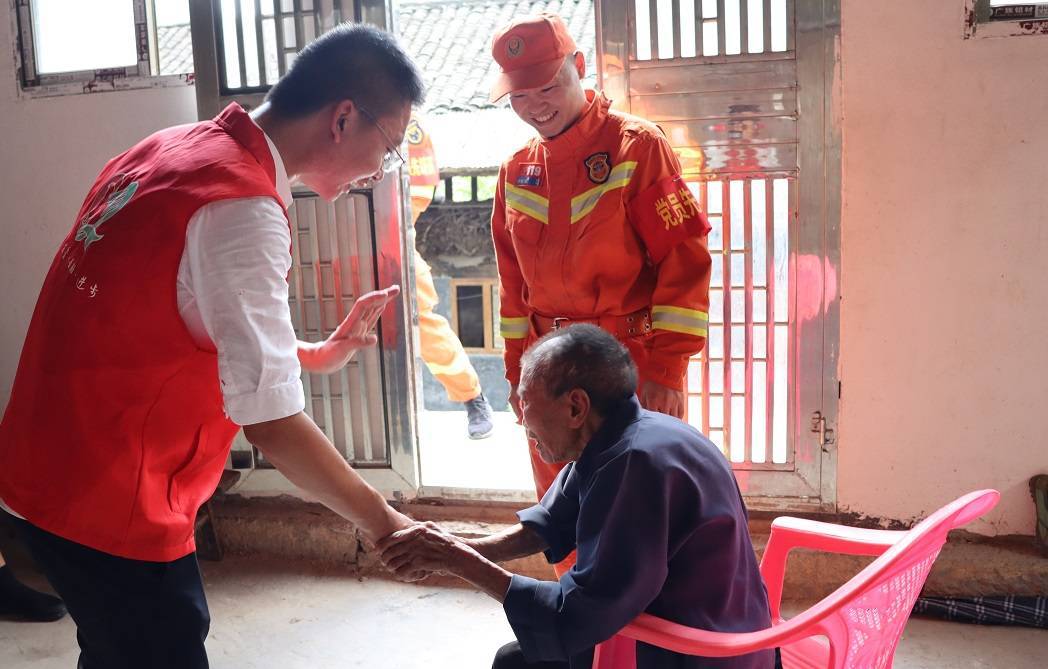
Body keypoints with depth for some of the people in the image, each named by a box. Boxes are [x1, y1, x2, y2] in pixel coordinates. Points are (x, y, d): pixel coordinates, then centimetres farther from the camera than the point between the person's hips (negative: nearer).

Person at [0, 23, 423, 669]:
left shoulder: (174, 150, 3)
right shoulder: (244, 209, -24)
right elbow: (273, 423, -25)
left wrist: (319, 354, 9)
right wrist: (384, 522, -14)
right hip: (113, 508, -9)